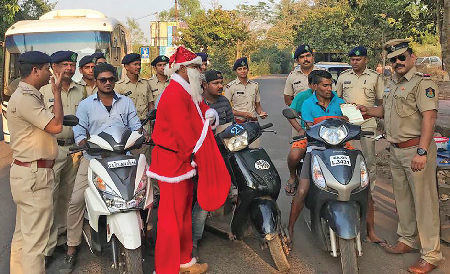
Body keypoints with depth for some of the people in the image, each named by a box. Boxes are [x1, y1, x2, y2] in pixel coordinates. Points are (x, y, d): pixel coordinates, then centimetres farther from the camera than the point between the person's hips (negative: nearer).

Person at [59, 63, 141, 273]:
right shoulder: (85, 104, 11)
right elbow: (79, 130, 6)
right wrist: (83, 142, -15)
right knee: (76, 200, -11)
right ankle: (71, 250, 0)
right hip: (93, 157, -1)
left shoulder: (126, 102, 15)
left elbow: (135, 125, 13)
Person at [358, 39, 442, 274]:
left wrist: (421, 152, -28)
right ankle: (408, 240, 34)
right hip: (396, 150, 9)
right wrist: (369, 111, 10)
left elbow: (429, 117, -21)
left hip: (416, 149, -9)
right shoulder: (393, 84, 16)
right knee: (402, 199, 18)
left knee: (424, 201, -4)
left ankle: (431, 255, 6)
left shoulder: (423, 83, -11)